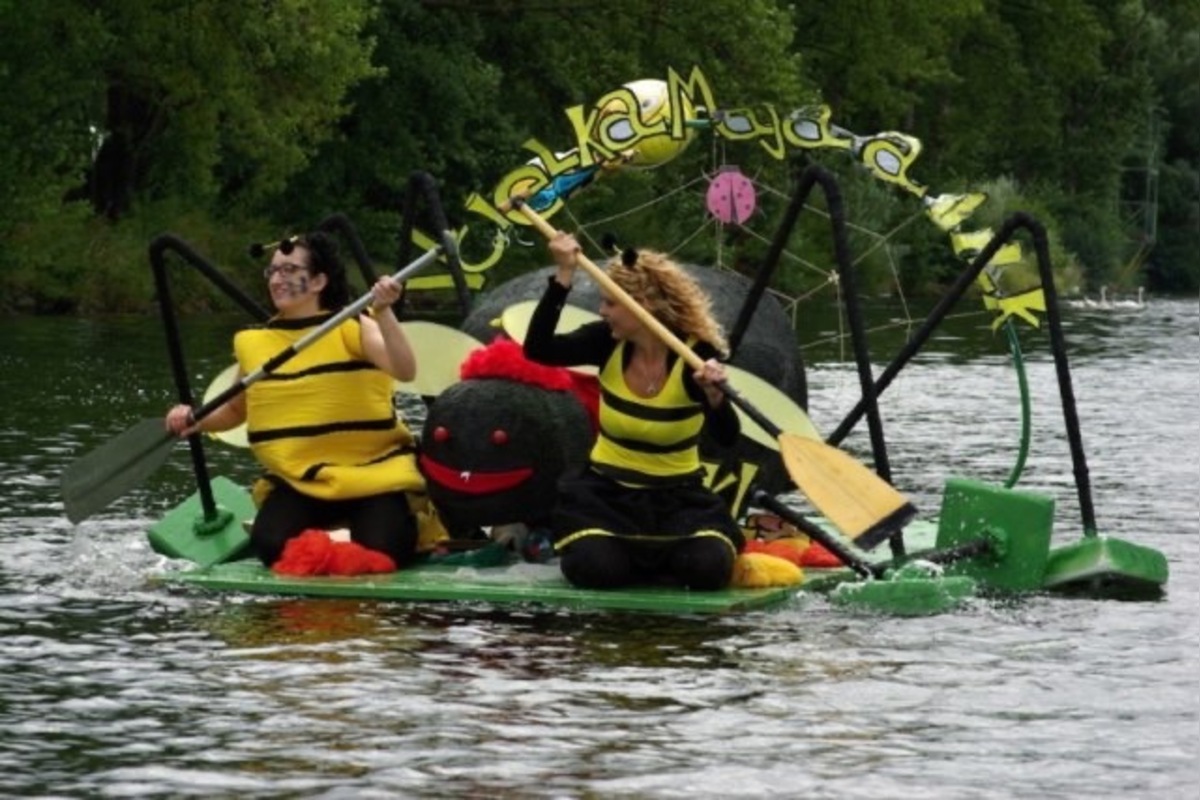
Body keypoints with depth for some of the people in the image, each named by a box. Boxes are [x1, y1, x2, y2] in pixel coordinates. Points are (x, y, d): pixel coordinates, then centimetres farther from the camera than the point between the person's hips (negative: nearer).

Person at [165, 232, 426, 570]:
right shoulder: (255, 342, 5)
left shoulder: (352, 328, -6)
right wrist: (196, 421, 0)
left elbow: (405, 371, -23)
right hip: (299, 479, 3)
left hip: (370, 470, -3)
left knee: (381, 552, -25)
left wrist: (383, 313, -37)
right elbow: (236, 410, 20)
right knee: (272, 546, -23)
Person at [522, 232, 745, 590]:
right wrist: (563, 276, -26)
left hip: (678, 497, -1)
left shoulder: (697, 356, -16)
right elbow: (537, 349, -20)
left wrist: (714, 396, -47)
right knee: (596, 568, -28)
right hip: (606, 492, 1)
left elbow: (726, 437, -25)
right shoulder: (608, 343, -7)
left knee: (707, 567, -28)